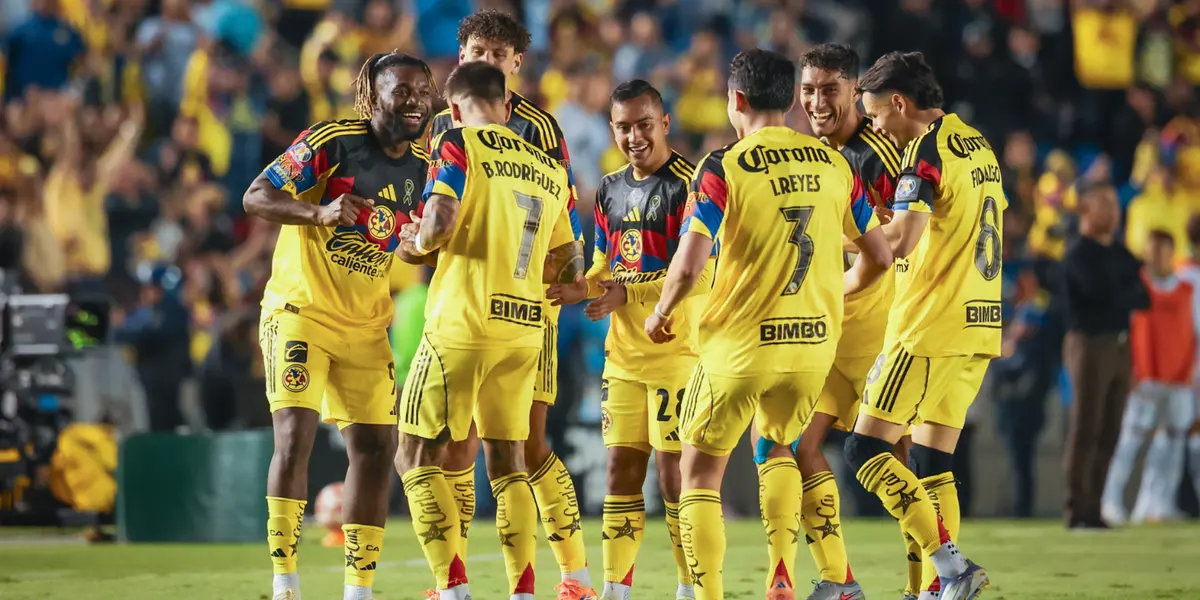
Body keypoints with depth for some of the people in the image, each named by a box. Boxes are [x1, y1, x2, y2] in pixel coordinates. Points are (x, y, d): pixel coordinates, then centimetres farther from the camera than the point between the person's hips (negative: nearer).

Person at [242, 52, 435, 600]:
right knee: (295, 436, -16)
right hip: (300, 311, -6)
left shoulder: (422, 168, 5)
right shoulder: (331, 142, -13)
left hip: (366, 327, 6)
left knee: (374, 447, 2)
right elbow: (255, 198, -15)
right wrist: (319, 212, -31)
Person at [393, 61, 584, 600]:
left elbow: (440, 224, -18)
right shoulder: (550, 171, 13)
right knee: (507, 463, 15)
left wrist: (416, 244, 3)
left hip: (462, 325, -6)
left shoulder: (459, 144, -4)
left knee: (417, 458, 2)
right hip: (524, 331, 6)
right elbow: (569, 268, 17)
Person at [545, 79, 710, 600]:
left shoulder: (687, 185, -12)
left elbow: (699, 277, -18)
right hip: (623, 356, 7)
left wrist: (627, 294, -24)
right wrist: (581, 290, 0)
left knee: (672, 471, -6)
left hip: (675, 355, -7)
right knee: (620, 469, 8)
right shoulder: (610, 190, 13)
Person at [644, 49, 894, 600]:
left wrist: (661, 314, 4)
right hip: (814, 341, 5)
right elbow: (878, 257, 10)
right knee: (777, 446, 29)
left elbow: (688, 266, -16)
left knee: (699, 474, 10)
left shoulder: (723, 168, -11)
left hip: (740, 343, -5)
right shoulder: (833, 164, 4)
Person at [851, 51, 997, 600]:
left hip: (929, 328, -9)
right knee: (931, 465, 10)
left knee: (868, 450, -5)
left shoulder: (927, 150, -13)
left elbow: (901, 240, -24)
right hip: (980, 327, 9)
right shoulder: (978, 146, 14)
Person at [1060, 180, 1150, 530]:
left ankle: (1092, 509, 11)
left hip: (1120, 344, 8)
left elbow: (1143, 300, 12)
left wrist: (1123, 295, -8)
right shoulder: (1079, 256, -8)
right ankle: (1077, 511, -5)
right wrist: (1131, 292, -3)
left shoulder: (1120, 254, 16)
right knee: (1085, 431, -7)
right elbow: (1102, 291, -22)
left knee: (1109, 433, 7)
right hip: (1089, 344, -8)